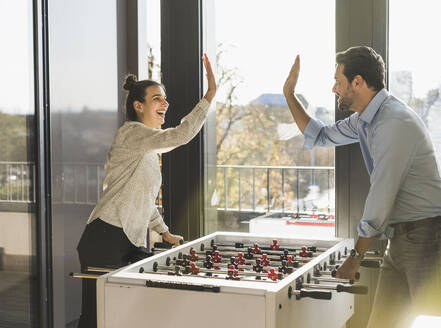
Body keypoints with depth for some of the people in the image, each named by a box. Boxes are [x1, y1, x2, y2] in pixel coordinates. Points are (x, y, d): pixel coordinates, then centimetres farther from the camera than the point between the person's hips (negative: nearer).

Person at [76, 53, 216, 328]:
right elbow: (180, 135, -25)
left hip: (132, 243, 9)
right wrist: (210, 95, -21)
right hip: (106, 240, -9)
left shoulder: (149, 149, 20)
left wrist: (165, 232, 27)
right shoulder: (131, 133, -9)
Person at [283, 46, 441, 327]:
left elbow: (381, 198, -19)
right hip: (400, 238, 9)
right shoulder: (364, 120, 12)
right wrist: (289, 94, 22)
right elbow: (319, 136, 29)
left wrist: (356, 256, -12)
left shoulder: (395, 122, -19)